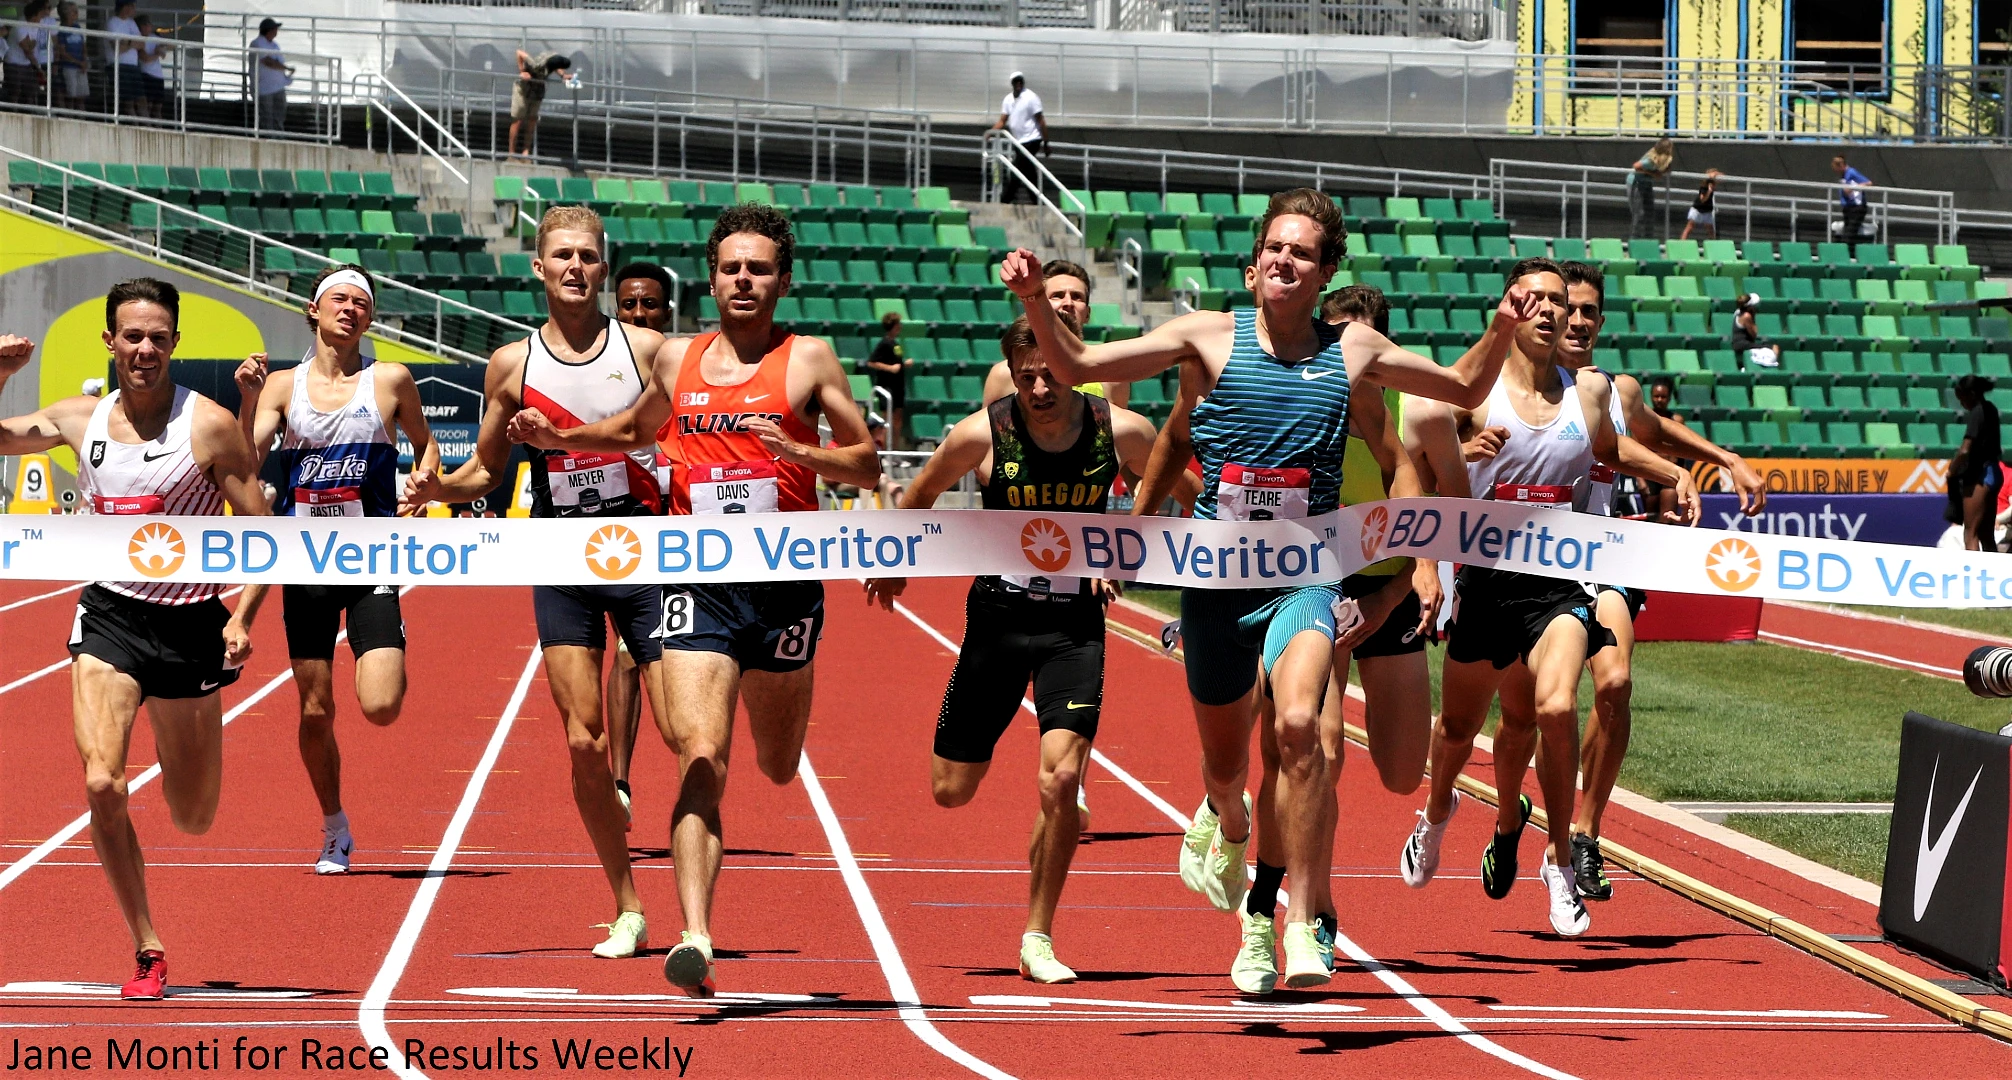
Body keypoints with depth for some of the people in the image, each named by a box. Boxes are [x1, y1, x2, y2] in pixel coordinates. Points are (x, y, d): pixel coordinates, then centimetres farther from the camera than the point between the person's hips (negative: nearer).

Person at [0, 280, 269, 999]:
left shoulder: (210, 426, -8)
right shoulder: (78, 420, 2)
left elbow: (259, 529, -4)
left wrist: (242, 616, -17)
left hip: (189, 623, -1)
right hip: (108, 616, 1)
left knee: (193, 820, 10)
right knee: (102, 785, -20)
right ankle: (147, 951, -7)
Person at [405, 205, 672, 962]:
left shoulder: (647, 349, -1)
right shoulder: (512, 365, 4)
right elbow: (485, 472, 13)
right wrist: (440, 487, -7)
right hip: (561, 567, 2)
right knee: (584, 742, -2)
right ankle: (628, 908, 11)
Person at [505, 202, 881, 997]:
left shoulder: (808, 359, 1)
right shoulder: (676, 359, 10)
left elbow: (867, 465, 1)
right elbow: (635, 432, 29)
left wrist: (795, 451, -16)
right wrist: (557, 438, 14)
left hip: (785, 585, 0)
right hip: (697, 582, 0)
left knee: (778, 768, 17)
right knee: (701, 762, -15)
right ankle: (695, 936, -22)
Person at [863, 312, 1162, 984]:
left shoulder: (1122, 432, -9)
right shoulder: (982, 435, -12)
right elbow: (921, 494, 8)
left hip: (1075, 623, -1)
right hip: (998, 614, 1)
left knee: (1060, 780, -17)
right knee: (952, 791, 3)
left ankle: (1037, 941, -3)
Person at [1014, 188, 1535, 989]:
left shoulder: (1355, 351, 5)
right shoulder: (1207, 338, 0)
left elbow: (1465, 390, 19)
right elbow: (1076, 367, -1)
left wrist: (1500, 332, 1)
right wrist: (1037, 303, -18)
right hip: (1216, 570, 1)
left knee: (1298, 723, -27)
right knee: (1223, 761, 14)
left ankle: (1302, 921, -21)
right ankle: (1226, 822, 54)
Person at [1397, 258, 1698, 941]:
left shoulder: (1590, 391, 8)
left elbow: (1611, 451, 30)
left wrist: (1674, 475, 17)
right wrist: (1468, 451, -22)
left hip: (1561, 581, 0)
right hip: (1487, 577, 0)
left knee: (1555, 708, -24)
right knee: (1460, 723, 15)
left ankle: (1560, 863, -9)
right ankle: (1437, 810, 50)